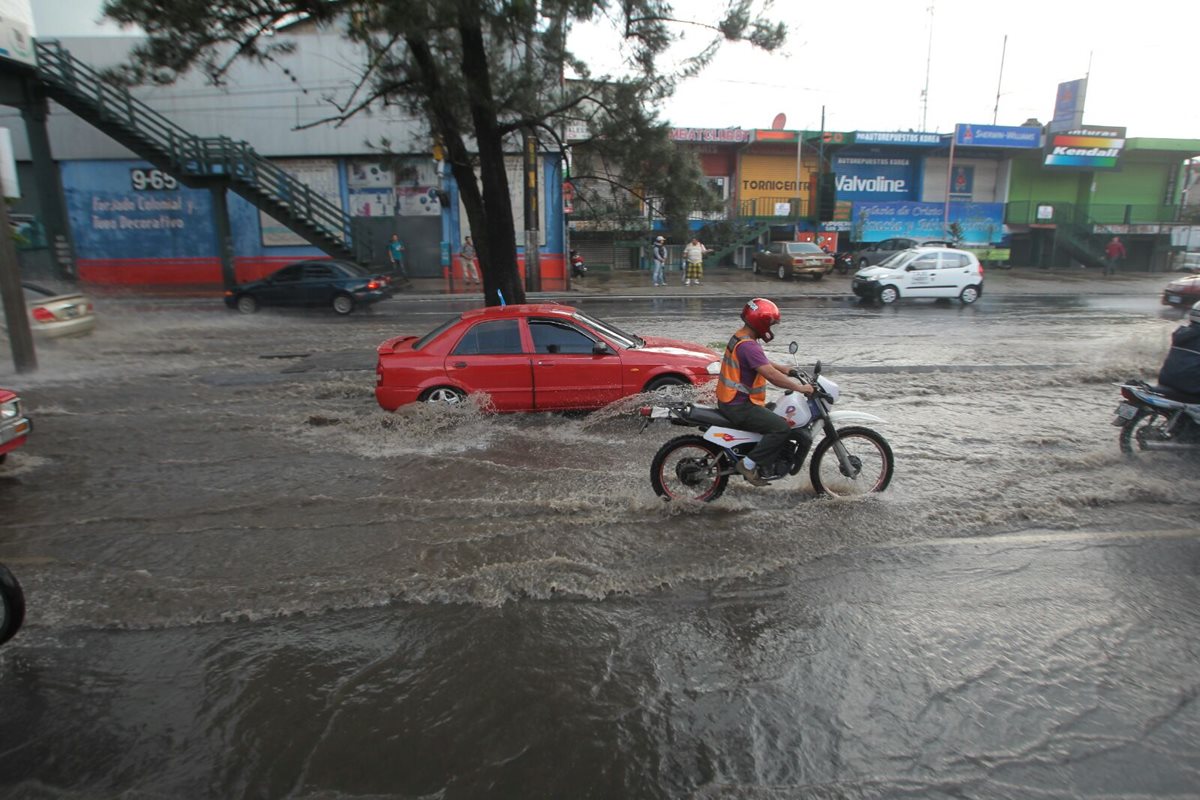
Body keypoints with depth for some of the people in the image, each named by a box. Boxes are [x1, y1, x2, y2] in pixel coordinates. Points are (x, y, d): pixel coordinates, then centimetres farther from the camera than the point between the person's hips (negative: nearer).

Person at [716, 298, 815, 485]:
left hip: (734, 400, 11)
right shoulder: (748, 346, -23)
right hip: (739, 406, -11)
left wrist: (785, 369, 15)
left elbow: (764, 364, 26)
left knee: (774, 416, 24)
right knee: (782, 428, -19)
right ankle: (749, 464, -12)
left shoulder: (740, 338, 12)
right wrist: (801, 387, -21)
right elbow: (771, 375, -29)